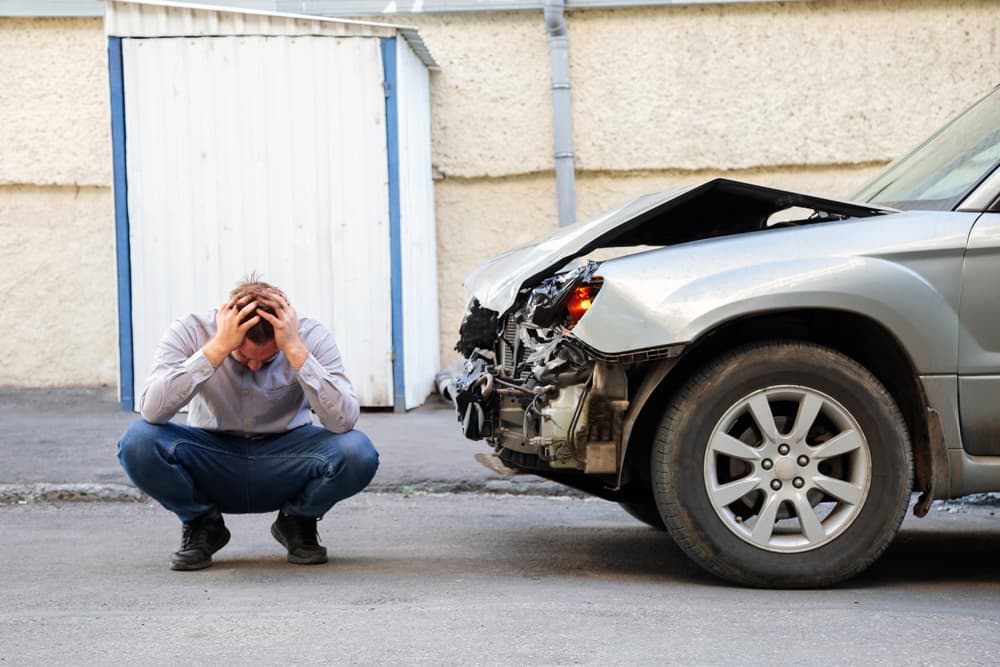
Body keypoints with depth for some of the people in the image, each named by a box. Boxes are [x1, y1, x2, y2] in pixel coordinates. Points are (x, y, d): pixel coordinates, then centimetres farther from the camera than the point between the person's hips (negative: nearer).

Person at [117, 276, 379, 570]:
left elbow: (343, 421, -30)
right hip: (211, 466, 0)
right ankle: (201, 524, 0)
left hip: (285, 468, 0)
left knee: (357, 452, -30)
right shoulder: (189, 333, -18)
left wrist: (295, 349, -35)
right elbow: (152, 411, -34)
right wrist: (218, 346, -37)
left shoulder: (310, 336, -17)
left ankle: (298, 522, 2)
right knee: (138, 441, -30)